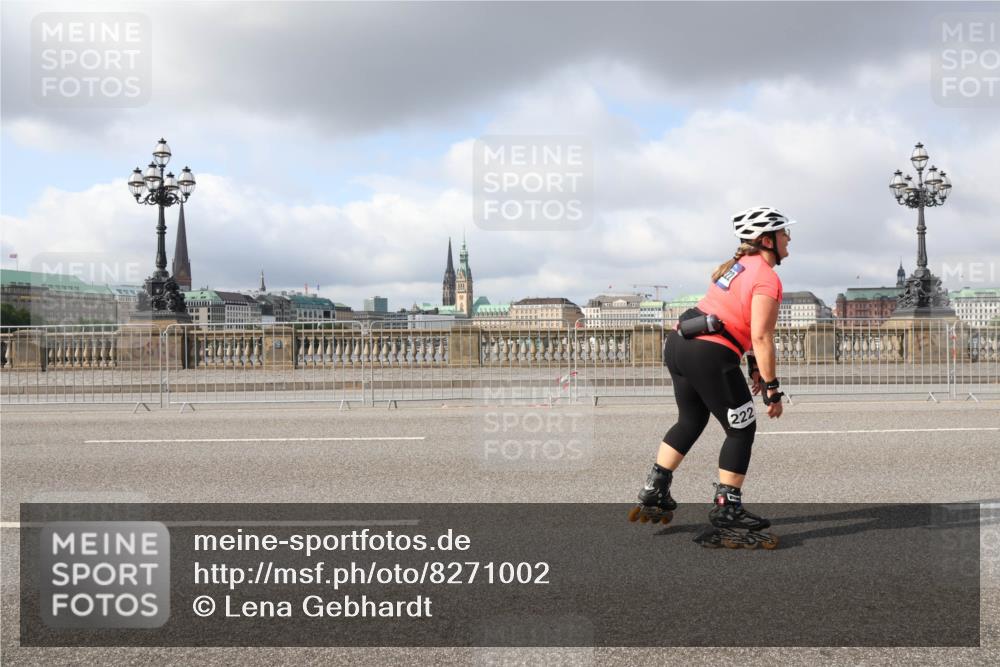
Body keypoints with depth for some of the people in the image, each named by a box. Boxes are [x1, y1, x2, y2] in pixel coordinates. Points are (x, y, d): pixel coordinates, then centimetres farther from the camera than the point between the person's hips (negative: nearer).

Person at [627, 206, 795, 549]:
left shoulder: (738, 265, 17)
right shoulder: (767, 279, -10)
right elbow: (761, 337, -15)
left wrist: (754, 364, 24)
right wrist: (772, 388, -10)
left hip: (678, 342, 9)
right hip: (710, 355, -9)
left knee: (691, 420, 24)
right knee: (741, 430, 4)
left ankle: (653, 495, 29)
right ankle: (726, 515, 7)